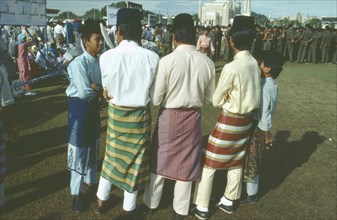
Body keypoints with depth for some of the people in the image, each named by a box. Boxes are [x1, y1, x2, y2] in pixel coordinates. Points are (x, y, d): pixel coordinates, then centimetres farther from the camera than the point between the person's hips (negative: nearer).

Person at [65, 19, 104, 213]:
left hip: (94, 105, 7)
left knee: (93, 144, 20)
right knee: (79, 147, 3)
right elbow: (84, 92, -25)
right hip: (80, 106, -7)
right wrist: (101, 88, -10)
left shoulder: (101, 60, -2)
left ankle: (91, 181, 41)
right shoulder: (79, 63, -21)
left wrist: (95, 86, -19)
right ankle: (77, 193, 18)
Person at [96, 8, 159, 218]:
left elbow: (107, 90, -2)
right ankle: (128, 208, 28)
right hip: (140, 114, -2)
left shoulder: (106, 57, -12)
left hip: (115, 113, 2)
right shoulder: (152, 57, -15)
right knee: (135, 159, 13)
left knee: (112, 155, 21)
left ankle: (101, 200, 37)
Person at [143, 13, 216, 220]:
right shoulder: (207, 62, -8)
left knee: (160, 160, 17)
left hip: (169, 117, -2)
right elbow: (210, 98, 2)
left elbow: (156, 99, -14)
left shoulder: (167, 61, -18)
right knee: (187, 163, 16)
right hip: (193, 117, 3)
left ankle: (151, 202, 36)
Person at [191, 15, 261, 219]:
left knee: (208, 163, 6)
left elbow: (216, 100, -13)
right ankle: (229, 201, 36)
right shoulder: (255, 64, -1)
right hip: (247, 118, 7)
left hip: (229, 120, -7)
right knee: (236, 162, 20)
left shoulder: (231, 68, -23)